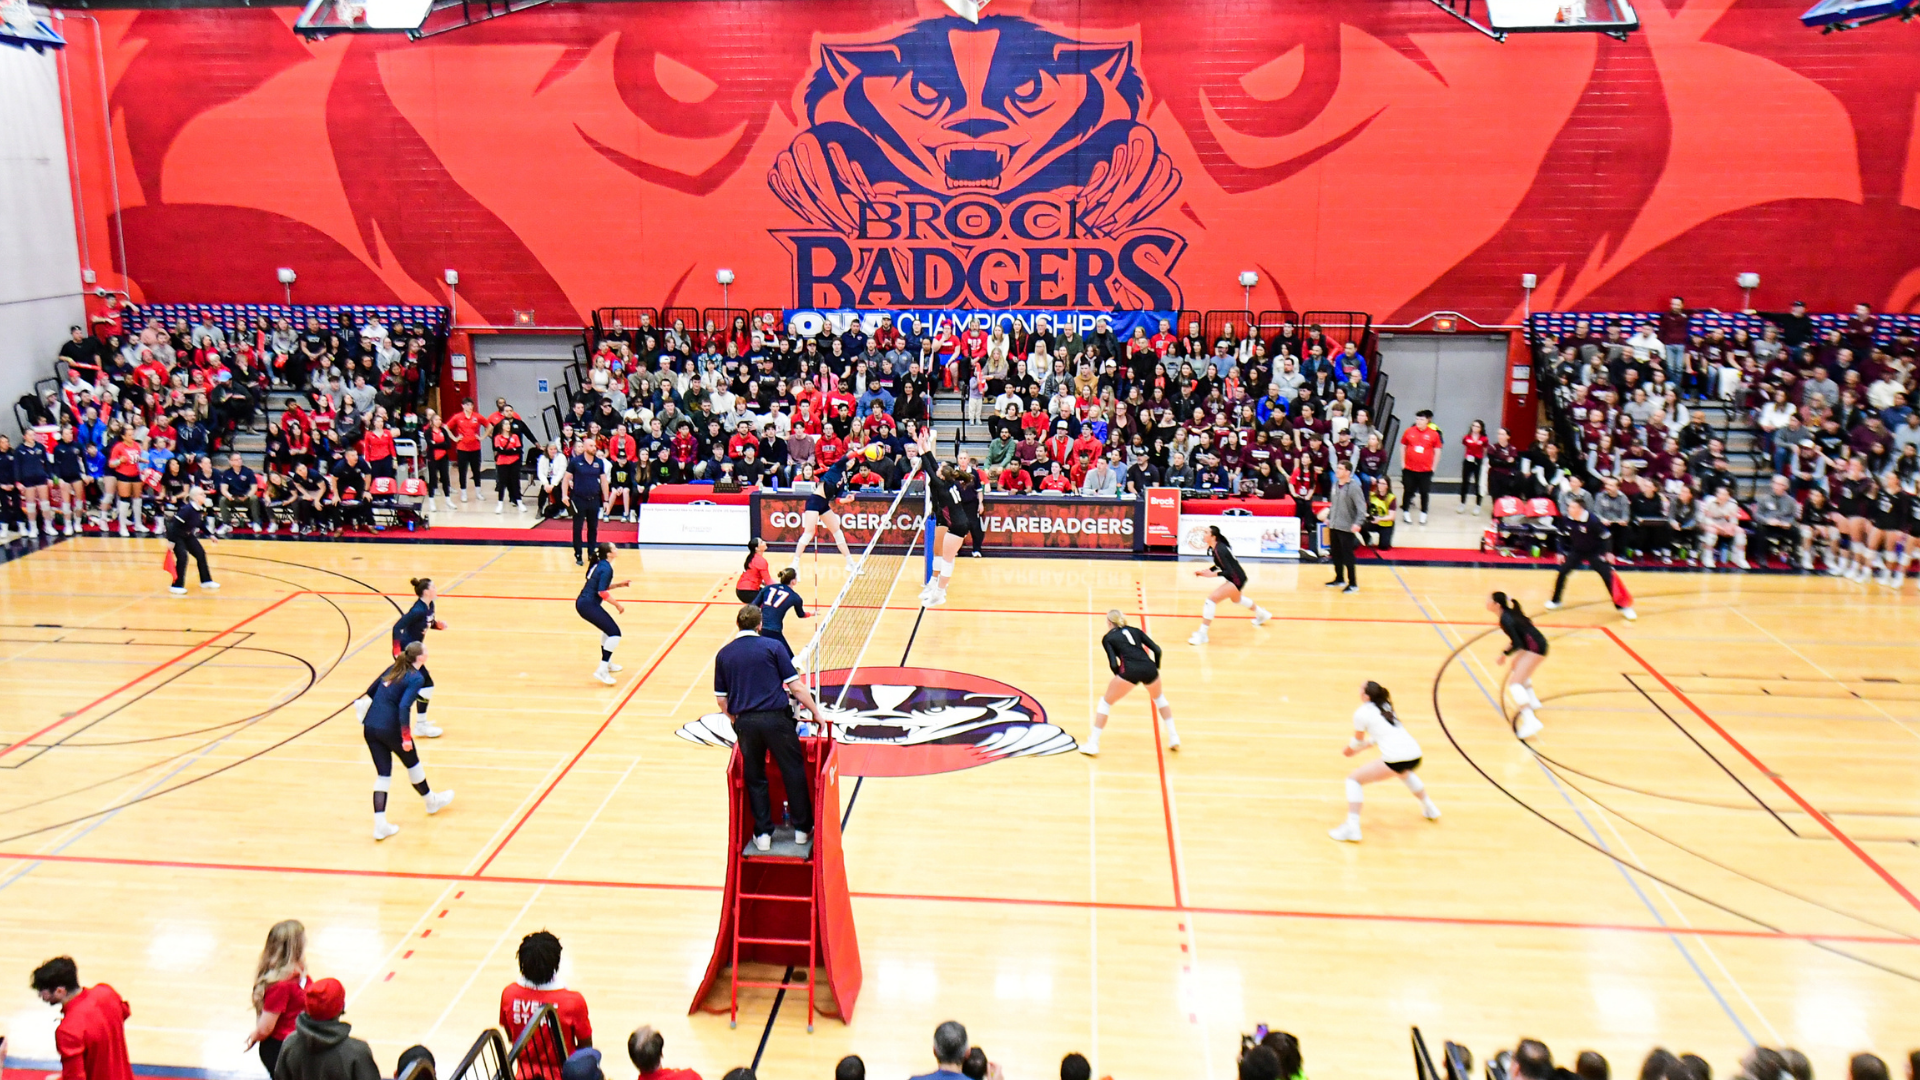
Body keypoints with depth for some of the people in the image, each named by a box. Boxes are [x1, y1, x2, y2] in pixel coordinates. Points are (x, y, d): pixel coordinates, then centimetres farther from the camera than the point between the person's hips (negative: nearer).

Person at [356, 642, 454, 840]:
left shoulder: (394, 668, 10)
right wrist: (406, 737, -21)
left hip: (370, 726, 6)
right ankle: (432, 802, 41)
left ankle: (380, 825, 5)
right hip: (390, 729, -6)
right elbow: (404, 707, -22)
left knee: (383, 775, 10)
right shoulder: (416, 678, -12)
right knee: (413, 764, 19)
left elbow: (371, 691, 17)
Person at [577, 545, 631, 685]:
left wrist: (619, 584, 19)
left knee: (608, 628, 27)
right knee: (614, 632, -10)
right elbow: (602, 592, -20)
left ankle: (607, 663, 34)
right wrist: (617, 605, -10)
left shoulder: (599, 565, 14)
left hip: (582, 603, 10)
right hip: (588, 605, -10)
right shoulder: (606, 568, -14)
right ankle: (602, 670, -14)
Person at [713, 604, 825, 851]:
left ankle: (763, 833, 17)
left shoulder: (724, 654, 8)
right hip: (776, 717, -2)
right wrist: (816, 711, 8)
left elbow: (721, 699, 11)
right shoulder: (773, 647, 0)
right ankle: (802, 827, 18)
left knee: (755, 777, 15)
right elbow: (796, 686, -2)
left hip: (745, 722, 3)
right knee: (793, 772, 11)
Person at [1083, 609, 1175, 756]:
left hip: (1130, 671, -4)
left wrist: (1118, 677, 18)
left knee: (1105, 702, 17)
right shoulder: (1135, 630, 25)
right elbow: (1157, 650, 13)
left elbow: (1113, 664, 1)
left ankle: (1093, 744, 15)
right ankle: (1174, 738, 33)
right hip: (1149, 668, 4)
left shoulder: (1108, 638, 15)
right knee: (1159, 697, 34)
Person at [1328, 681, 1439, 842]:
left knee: (1353, 778, 4)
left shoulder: (1362, 713, 1)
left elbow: (1357, 741, 14)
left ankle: (1352, 828, -6)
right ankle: (1430, 809, 53)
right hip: (1415, 755, 7)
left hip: (1395, 759, -7)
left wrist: (1348, 749, 35)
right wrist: (1360, 747, 37)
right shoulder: (1385, 707, 20)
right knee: (1404, 772, 42)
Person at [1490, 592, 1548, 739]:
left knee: (1514, 682, -14)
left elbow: (1517, 644, -21)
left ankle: (1531, 722, -24)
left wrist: (1504, 655, -7)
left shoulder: (1505, 619, -20)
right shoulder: (1510, 612, 8)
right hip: (1536, 643, 11)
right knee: (1517, 666, 36)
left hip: (1535, 648, -11)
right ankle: (1533, 702, 50)